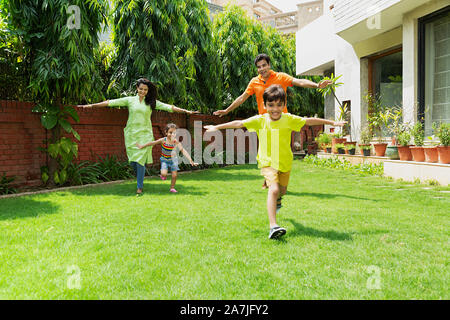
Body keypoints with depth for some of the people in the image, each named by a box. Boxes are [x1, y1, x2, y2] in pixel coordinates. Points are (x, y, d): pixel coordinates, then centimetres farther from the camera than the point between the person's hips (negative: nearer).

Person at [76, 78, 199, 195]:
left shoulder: (151, 102, 7)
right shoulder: (130, 100, 7)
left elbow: (168, 107, 3)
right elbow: (111, 102, 3)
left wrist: (186, 111, -3)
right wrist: (91, 105, -1)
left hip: (145, 134, -1)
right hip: (131, 133, 1)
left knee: (140, 160, -8)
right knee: (132, 161, 1)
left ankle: (140, 186, 4)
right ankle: (140, 177, 31)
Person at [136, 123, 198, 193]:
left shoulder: (176, 142, -25)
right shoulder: (163, 140, -23)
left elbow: (183, 151, -33)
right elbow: (152, 143, -12)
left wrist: (190, 160, -43)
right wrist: (142, 146, -5)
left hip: (173, 160, 1)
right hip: (164, 160, -1)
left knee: (174, 175, -2)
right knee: (164, 174, -18)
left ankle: (172, 188, 21)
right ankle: (163, 175, 20)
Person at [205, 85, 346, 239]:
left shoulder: (289, 119, -6)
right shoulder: (259, 120, -9)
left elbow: (309, 121, 2)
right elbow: (239, 123, -5)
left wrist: (332, 122, 8)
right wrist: (217, 127, -4)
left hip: (285, 162, 3)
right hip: (268, 162, -3)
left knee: (282, 190, 21)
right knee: (273, 189, -24)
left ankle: (277, 200, 61)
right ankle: (273, 226, -28)